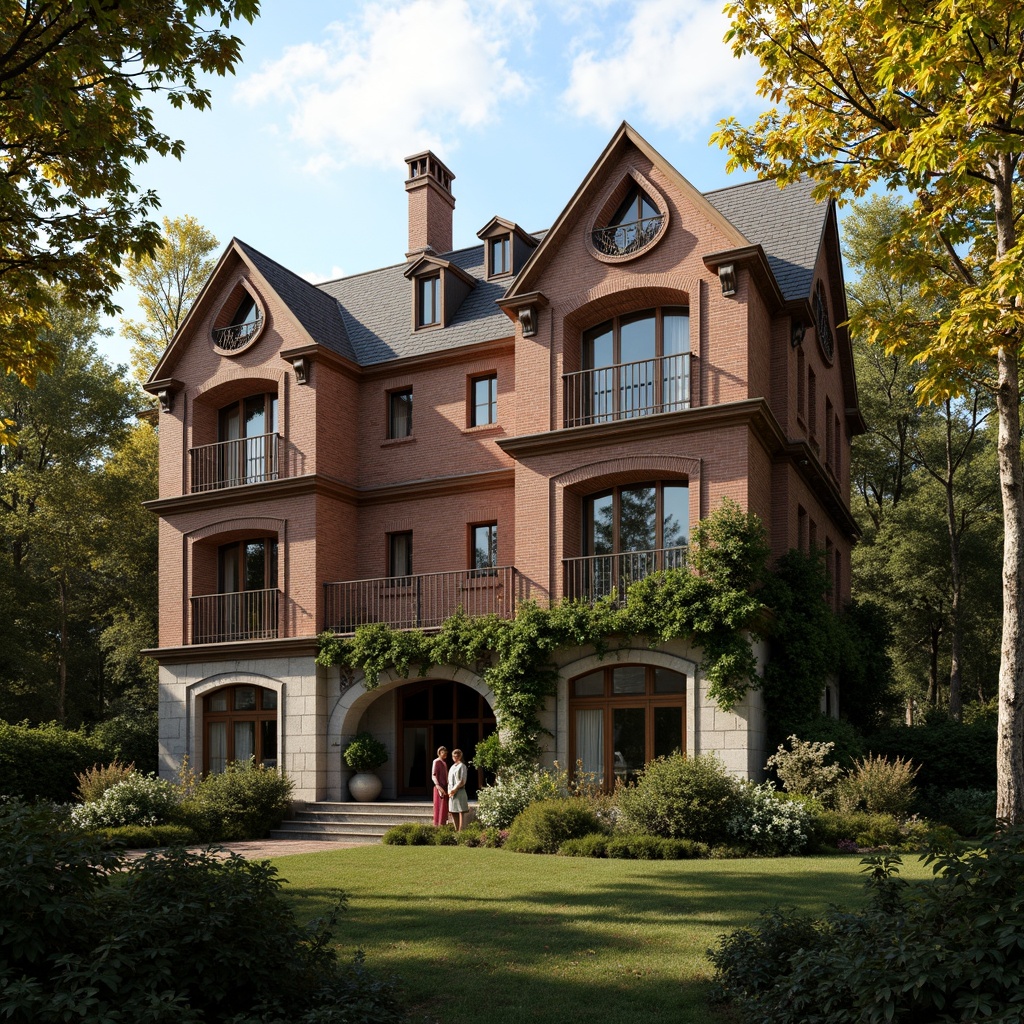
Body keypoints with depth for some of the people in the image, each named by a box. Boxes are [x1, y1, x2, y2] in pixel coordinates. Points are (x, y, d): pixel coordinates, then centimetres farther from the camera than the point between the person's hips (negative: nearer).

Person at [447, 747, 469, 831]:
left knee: (460, 812, -6)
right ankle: (456, 830, 14)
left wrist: (454, 790, -13)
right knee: (453, 812, 8)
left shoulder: (462, 766, -5)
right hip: (452, 792, 8)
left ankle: (460, 830, -6)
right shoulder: (452, 767, 18)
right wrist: (449, 791, 4)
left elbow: (462, 781, -11)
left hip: (459, 792, -8)